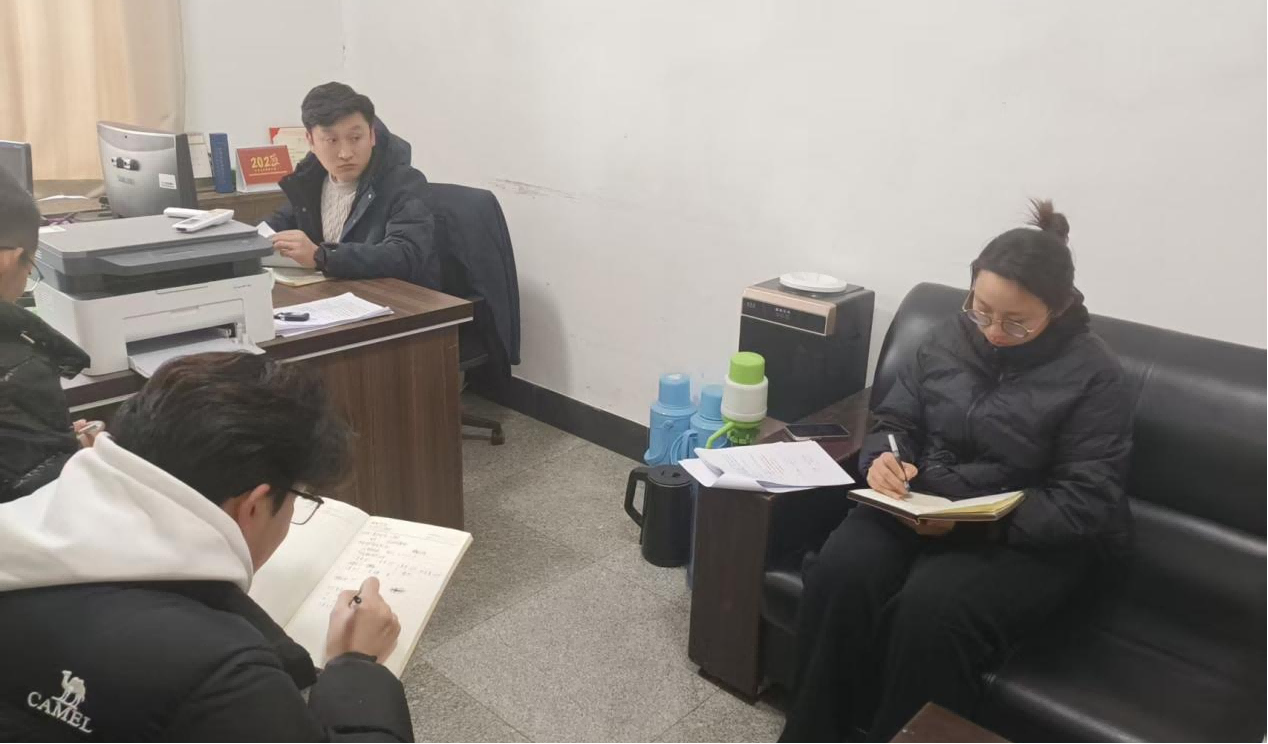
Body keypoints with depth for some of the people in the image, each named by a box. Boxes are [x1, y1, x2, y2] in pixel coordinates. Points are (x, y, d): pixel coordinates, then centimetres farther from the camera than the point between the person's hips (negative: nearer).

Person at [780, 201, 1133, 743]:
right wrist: (884, 458, -14)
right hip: (920, 507, 4)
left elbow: (1089, 501, -12)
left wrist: (980, 521, -25)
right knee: (841, 573, -26)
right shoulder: (951, 337, 6)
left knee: (931, 606, -34)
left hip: (1029, 538, -3)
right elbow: (894, 419, 12)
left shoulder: (1093, 374, -7)